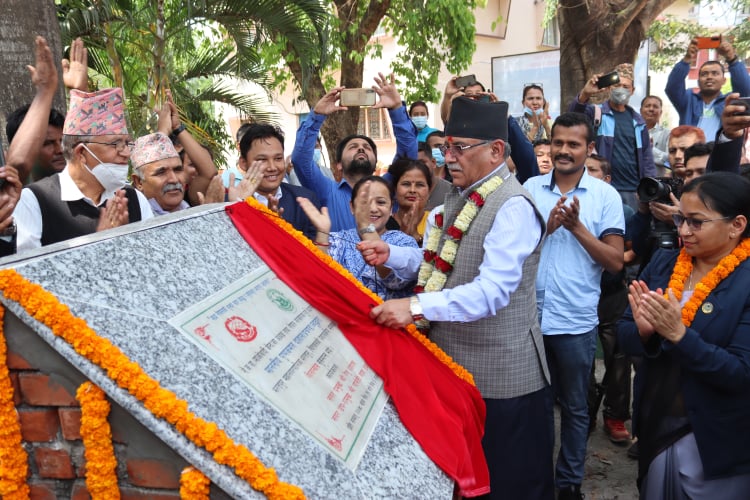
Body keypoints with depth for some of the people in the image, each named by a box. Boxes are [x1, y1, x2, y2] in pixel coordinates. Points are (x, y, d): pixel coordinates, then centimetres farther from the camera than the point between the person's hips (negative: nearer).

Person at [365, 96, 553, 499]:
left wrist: (417, 307, -39)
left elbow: (493, 289, -32)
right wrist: (391, 255, 2)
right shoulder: (458, 196, 9)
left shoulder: (513, 207, -21)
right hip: (453, 366, 9)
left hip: (501, 375, -9)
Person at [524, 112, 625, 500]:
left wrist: (577, 226, -17)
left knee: (574, 407, 14)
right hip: (529, 316, 1)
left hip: (576, 321, -1)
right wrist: (547, 226, -15)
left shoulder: (606, 195, -3)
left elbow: (616, 261, -6)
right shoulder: (530, 188, 2)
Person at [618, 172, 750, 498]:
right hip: (654, 426, 5)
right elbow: (624, 335, -1)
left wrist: (679, 334, -31)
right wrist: (643, 331, -22)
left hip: (714, 446, -4)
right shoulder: (662, 263, -2)